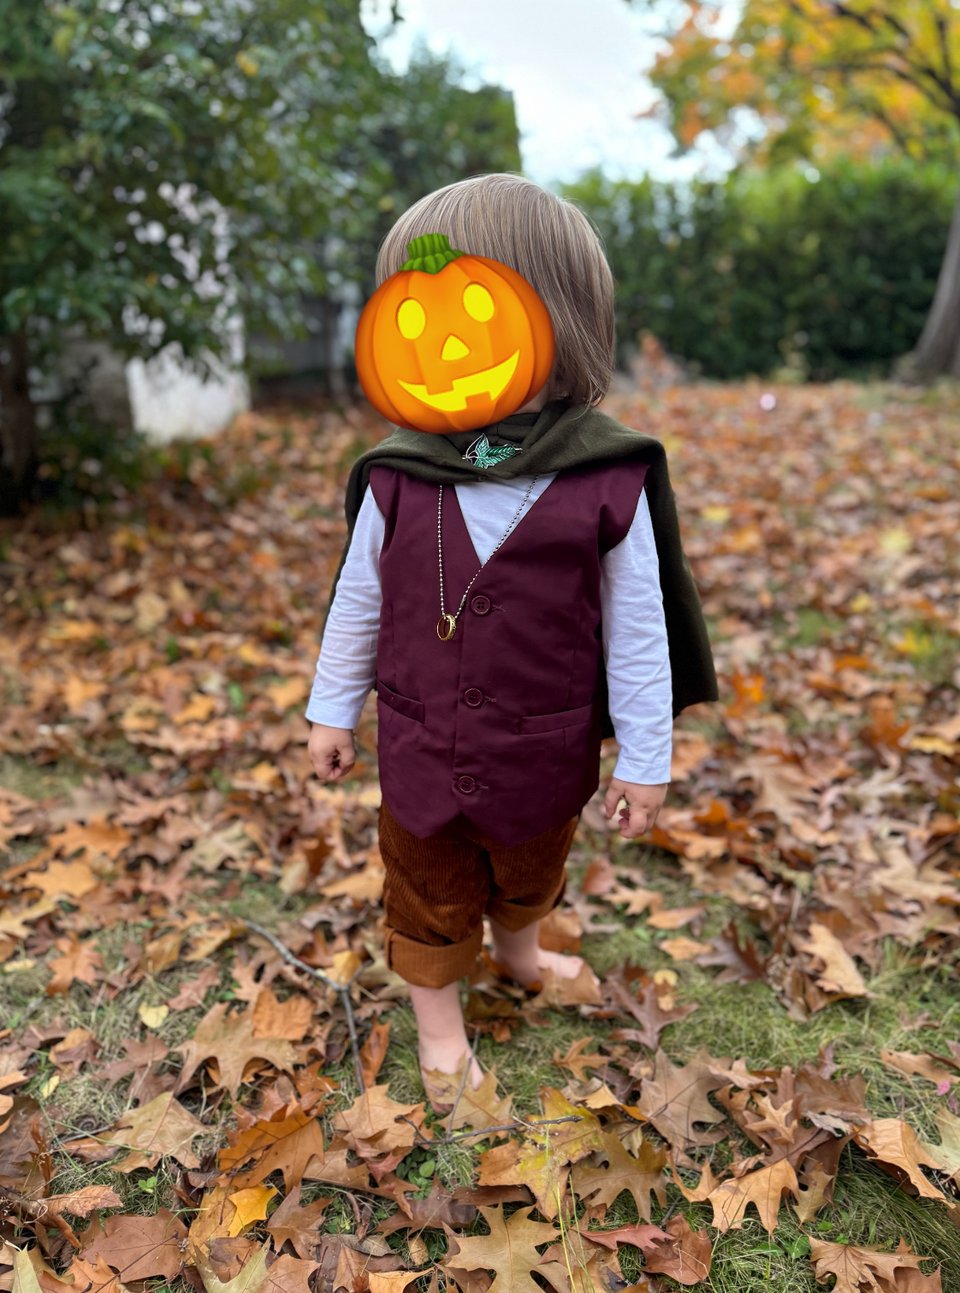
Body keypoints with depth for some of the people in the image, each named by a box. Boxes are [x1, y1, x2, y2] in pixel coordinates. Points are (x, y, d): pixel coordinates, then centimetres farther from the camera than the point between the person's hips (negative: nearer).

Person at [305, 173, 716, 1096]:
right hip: (420, 751, 1)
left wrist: (646, 759, -5)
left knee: (531, 874, 28)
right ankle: (438, 1022, 47)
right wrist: (332, 711, 8)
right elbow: (358, 602, 1)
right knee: (429, 892, 21)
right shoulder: (396, 477, -13)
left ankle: (517, 951, 61)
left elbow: (637, 632, -10)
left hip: (544, 756, 0)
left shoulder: (608, 483, -19)